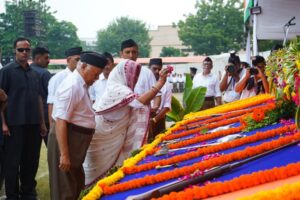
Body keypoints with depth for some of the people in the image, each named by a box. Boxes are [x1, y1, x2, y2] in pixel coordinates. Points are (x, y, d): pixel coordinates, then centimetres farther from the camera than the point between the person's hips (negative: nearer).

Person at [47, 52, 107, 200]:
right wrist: (64, 154, -27)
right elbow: (60, 121, -26)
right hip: (66, 138, -10)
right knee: (65, 188, -1)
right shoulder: (72, 85, -21)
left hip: (76, 139, 10)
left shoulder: (81, 85, 9)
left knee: (76, 184, 20)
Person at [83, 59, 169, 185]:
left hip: (111, 136, 9)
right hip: (102, 136, -9)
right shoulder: (116, 89, -23)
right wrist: (160, 83, -38)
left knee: (110, 168, 13)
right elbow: (139, 101, -37)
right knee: (100, 170, 2)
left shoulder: (120, 88, 8)